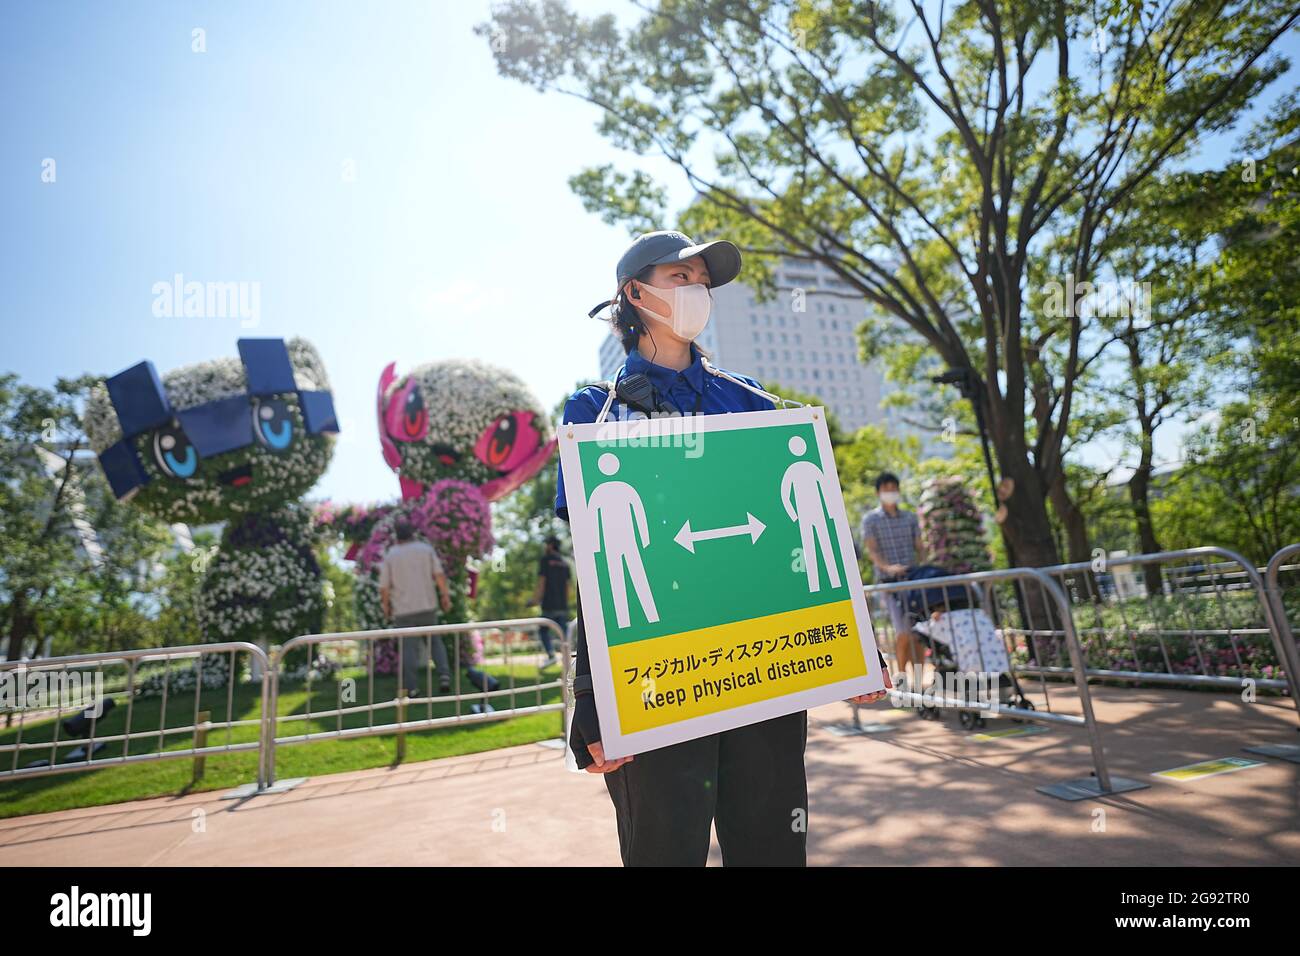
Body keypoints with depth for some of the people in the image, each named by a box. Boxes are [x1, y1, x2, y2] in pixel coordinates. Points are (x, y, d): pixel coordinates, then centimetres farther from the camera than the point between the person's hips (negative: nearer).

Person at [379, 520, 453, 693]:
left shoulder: (389, 555, 0)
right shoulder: (426, 549, 2)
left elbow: (384, 587, -2)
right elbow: (439, 575, -7)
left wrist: (386, 605, 12)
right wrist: (445, 596, -1)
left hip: (403, 609, -1)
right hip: (427, 606, 1)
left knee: (409, 649, 6)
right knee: (435, 642, 15)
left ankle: (411, 688, 5)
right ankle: (444, 674, -1)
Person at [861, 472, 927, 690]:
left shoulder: (910, 517, 15)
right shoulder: (870, 519, 3)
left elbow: (920, 547, 11)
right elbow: (872, 550, -6)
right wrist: (887, 567, -24)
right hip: (891, 582, -4)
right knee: (903, 631, -11)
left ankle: (918, 680, 12)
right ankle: (901, 676, 6)